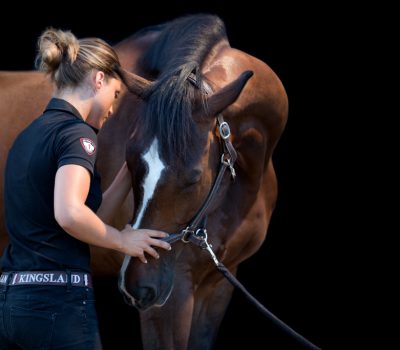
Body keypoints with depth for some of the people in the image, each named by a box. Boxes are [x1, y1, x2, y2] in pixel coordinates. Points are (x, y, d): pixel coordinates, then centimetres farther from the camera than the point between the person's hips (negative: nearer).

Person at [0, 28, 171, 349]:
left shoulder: (31, 134, 18)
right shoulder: (77, 133, -8)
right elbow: (69, 213, -27)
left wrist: (130, 172, 20)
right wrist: (123, 240, -11)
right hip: (58, 299, -8)